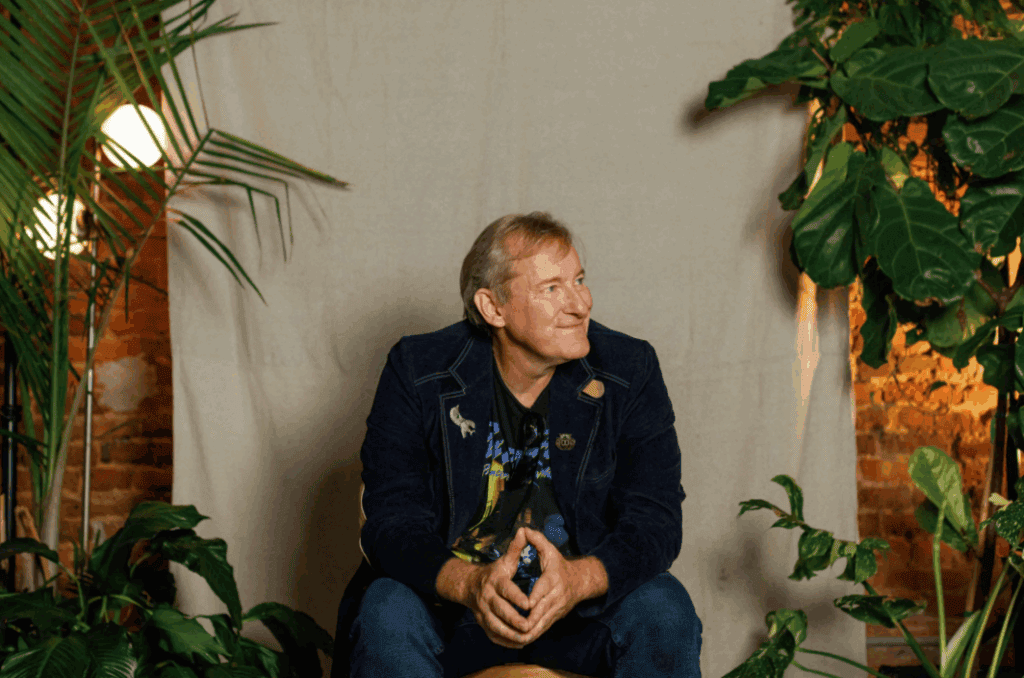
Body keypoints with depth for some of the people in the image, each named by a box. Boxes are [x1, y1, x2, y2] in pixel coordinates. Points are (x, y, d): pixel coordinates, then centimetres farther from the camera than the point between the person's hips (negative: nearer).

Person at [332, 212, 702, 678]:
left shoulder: (630, 372, -5)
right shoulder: (416, 373, -8)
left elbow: (655, 519, -10)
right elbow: (392, 519, -14)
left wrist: (580, 578, -32)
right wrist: (469, 584, -35)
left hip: (585, 608, 1)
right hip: (450, 603, -1)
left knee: (664, 611, -27)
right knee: (387, 612, -30)